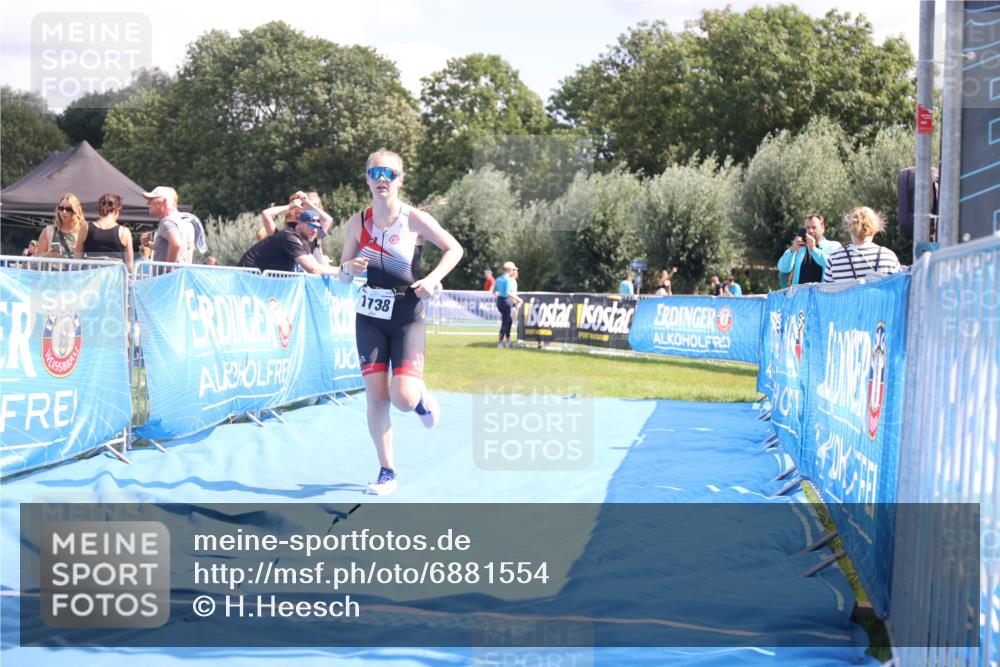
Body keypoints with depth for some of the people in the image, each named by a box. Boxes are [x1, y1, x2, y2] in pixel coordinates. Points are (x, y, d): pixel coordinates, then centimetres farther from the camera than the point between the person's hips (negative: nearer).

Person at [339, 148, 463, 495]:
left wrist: (433, 279, -16)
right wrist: (350, 269, -18)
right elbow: (342, 277, 5)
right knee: (376, 397, -2)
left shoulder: (415, 219, -10)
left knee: (403, 398, -16)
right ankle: (387, 472, 13)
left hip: (407, 318, -3)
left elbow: (454, 249, -1)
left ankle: (423, 398, 23)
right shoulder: (358, 223, -2)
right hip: (370, 317, 3)